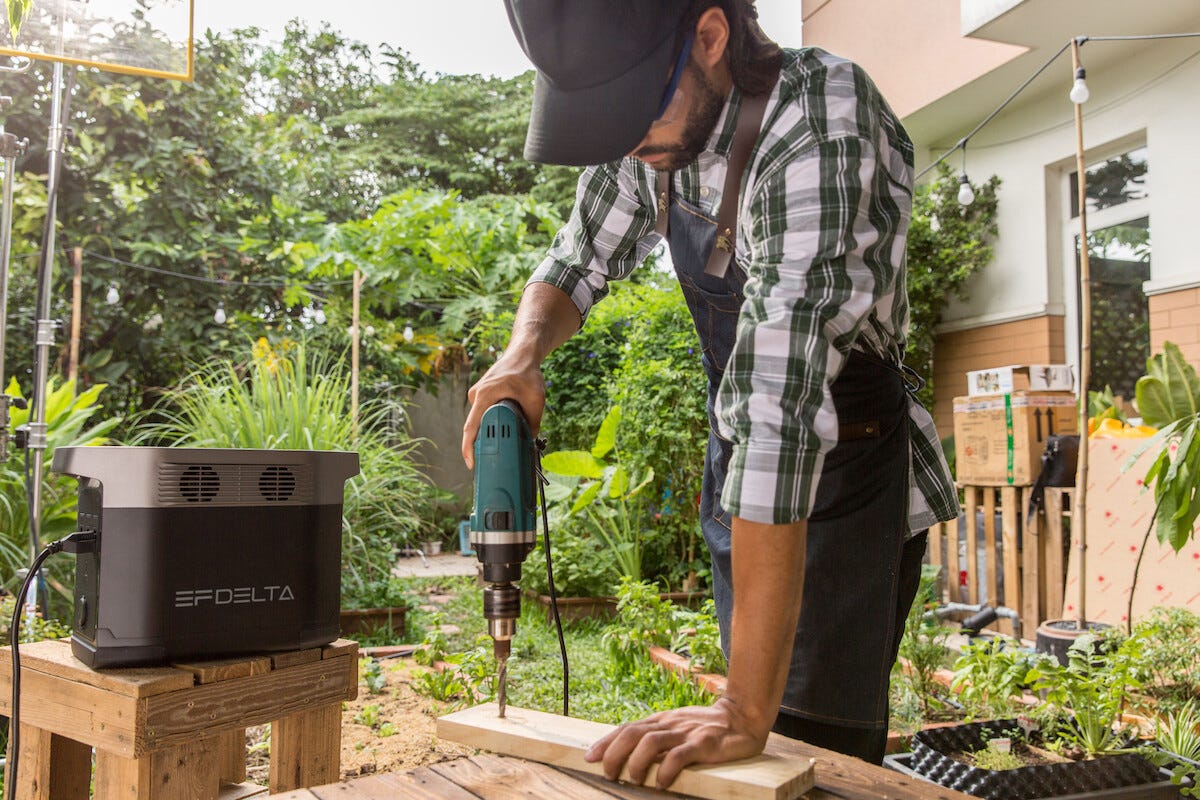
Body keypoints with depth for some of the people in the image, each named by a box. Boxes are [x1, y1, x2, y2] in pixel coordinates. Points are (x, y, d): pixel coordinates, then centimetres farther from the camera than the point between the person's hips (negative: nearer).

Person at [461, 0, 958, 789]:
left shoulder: (821, 123, -30)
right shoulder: (655, 124, -7)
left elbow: (781, 402, -38)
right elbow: (577, 263, 7)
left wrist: (746, 710, -38)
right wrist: (523, 353, -17)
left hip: (850, 469, -6)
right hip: (739, 470, 7)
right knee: (757, 748, 16)